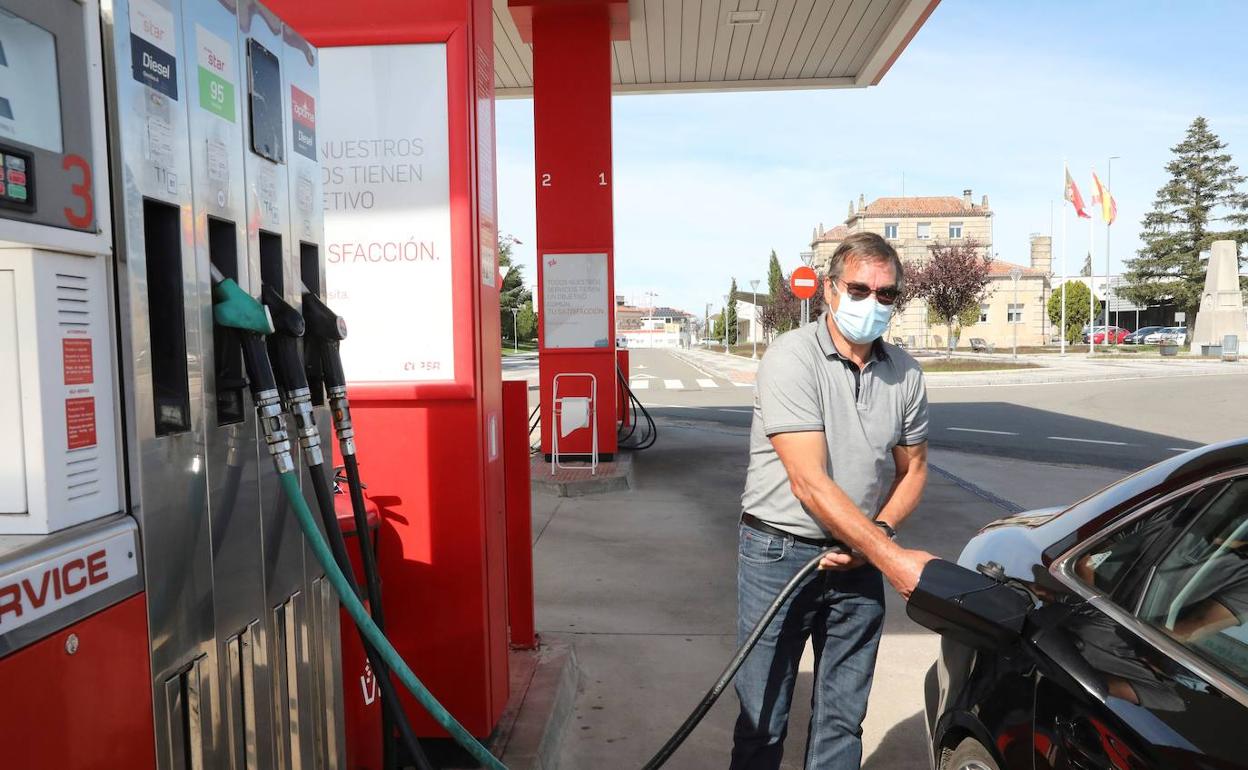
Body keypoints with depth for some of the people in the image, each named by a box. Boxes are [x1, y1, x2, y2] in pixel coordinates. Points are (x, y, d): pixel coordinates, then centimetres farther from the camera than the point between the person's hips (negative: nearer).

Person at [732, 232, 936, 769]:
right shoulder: (792, 357, -15)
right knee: (763, 719, 6)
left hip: (858, 560, 5)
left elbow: (912, 469, 13)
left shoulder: (905, 374, 3)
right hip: (780, 555, -4)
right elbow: (810, 483, -20)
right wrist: (891, 557, -22)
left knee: (842, 720, 14)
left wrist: (878, 532, -7)